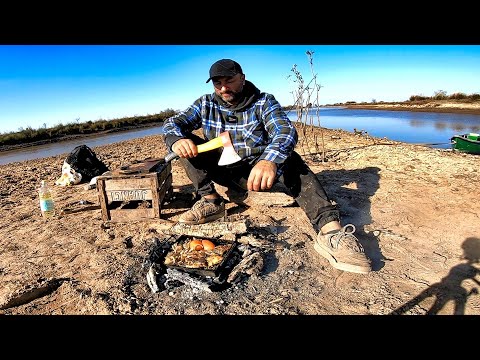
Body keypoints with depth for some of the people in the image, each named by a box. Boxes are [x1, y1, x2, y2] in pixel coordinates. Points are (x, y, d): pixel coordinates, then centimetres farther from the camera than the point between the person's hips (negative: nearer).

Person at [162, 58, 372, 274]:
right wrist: (176, 139, -30)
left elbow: (286, 131, -25)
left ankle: (329, 229, -43)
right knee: (187, 141, -13)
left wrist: (269, 159, -47)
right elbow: (172, 123, -3)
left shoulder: (264, 102, -6)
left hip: (257, 172, -2)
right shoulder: (206, 104, 3)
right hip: (224, 172, 2)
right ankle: (211, 201, -19)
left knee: (286, 156, -31)